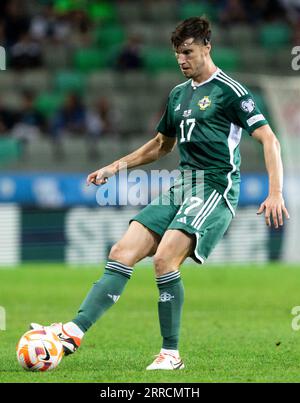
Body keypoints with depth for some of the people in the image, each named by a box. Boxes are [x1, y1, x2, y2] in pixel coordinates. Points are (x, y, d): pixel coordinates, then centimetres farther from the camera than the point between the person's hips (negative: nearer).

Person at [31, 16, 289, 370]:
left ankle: (171, 354, -13)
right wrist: (116, 167, 26)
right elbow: (162, 145, 33)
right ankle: (75, 331, -14)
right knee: (122, 254, -8)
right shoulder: (178, 94, 18)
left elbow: (268, 139, -10)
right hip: (182, 186, 7)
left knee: (165, 259, -24)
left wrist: (275, 193, -20)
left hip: (215, 188, -7)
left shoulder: (229, 90, -5)